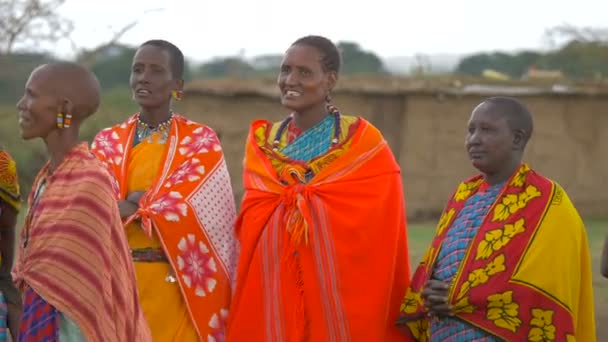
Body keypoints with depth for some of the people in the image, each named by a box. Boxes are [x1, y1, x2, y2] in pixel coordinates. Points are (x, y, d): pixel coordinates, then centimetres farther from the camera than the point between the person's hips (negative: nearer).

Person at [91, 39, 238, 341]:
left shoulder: (200, 141, 0)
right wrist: (158, 204, -17)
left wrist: (125, 208, -12)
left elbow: (188, 208, -12)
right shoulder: (108, 142, 8)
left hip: (177, 285, -2)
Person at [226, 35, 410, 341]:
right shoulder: (261, 144, 10)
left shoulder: (364, 145, -3)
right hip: (270, 302, 3)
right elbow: (250, 227, 8)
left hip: (341, 300, -3)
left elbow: (382, 240, -4)